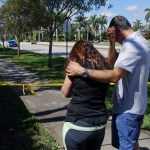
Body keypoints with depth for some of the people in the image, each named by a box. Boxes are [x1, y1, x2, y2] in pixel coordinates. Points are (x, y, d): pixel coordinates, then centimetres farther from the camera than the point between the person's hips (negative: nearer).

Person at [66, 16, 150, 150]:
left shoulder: (132, 45, -23)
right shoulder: (137, 41, 11)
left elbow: (114, 76, -33)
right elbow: (113, 62, 13)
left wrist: (82, 71, -32)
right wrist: (112, 43, -4)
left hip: (128, 108, -10)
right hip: (131, 105, 10)